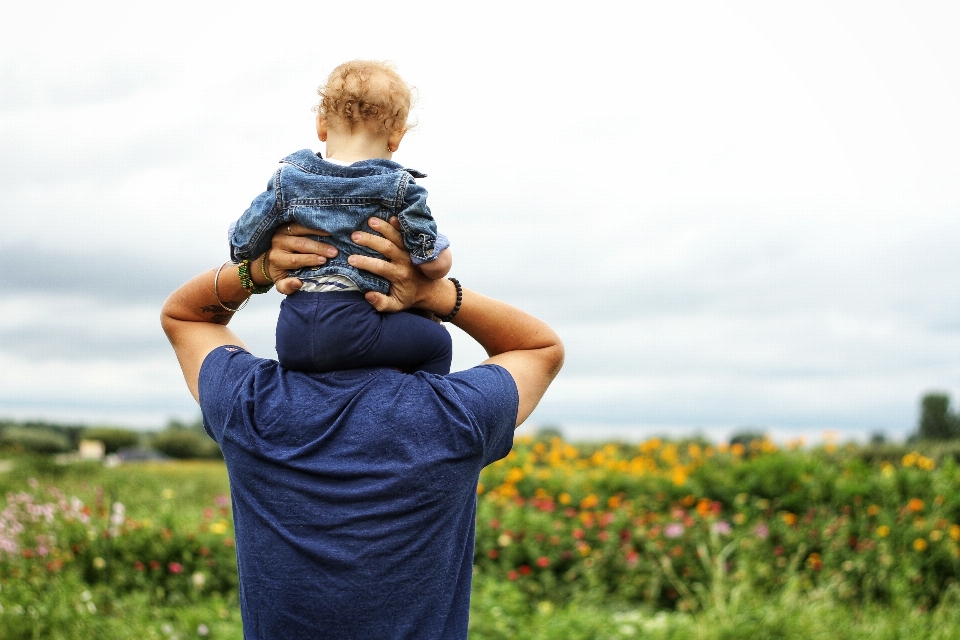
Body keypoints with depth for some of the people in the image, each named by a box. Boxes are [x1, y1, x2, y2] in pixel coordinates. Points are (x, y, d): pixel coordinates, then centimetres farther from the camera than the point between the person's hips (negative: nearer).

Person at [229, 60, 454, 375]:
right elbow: (436, 264, -5)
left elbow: (242, 246, 9)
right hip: (352, 330, -4)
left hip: (290, 337, 5)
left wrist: (259, 271, 31)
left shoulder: (287, 180, 6)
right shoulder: (399, 187, -2)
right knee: (437, 342, 11)